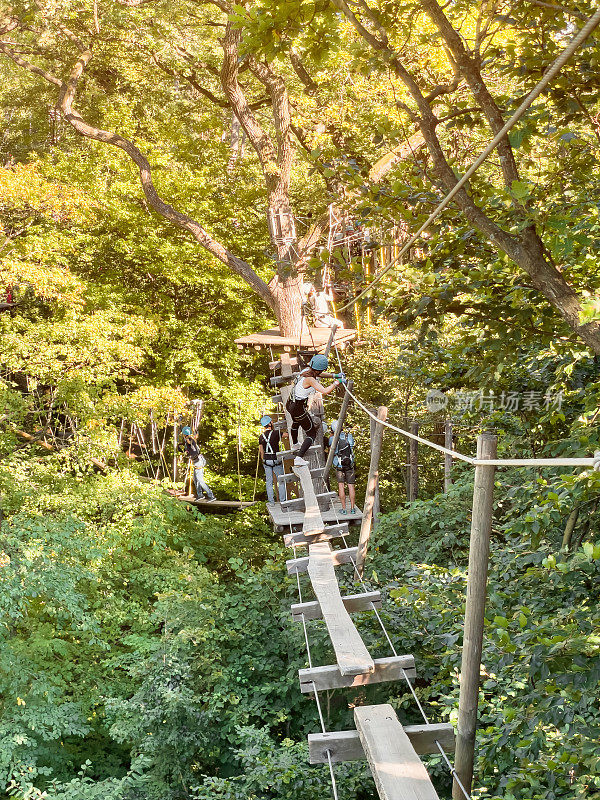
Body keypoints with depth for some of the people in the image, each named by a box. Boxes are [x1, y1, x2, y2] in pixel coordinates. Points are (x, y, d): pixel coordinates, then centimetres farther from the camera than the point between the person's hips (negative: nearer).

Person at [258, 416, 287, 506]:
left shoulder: (261, 437, 2)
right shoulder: (275, 433, -12)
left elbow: (261, 452, 6)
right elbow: (287, 434, -5)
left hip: (266, 460, 4)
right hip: (276, 459, -4)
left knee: (269, 482, 10)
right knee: (282, 480, 8)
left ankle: (271, 501, 11)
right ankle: (282, 500, 9)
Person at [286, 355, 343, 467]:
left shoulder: (307, 370, -4)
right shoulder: (310, 379, -28)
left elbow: (319, 375, 15)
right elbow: (325, 391, -37)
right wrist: (336, 383, -22)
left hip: (290, 404, 9)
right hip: (298, 409, -9)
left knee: (296, 422, 38)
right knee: (311, 434, 2)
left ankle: (294, 444, 63)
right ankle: (298, 459, -9)